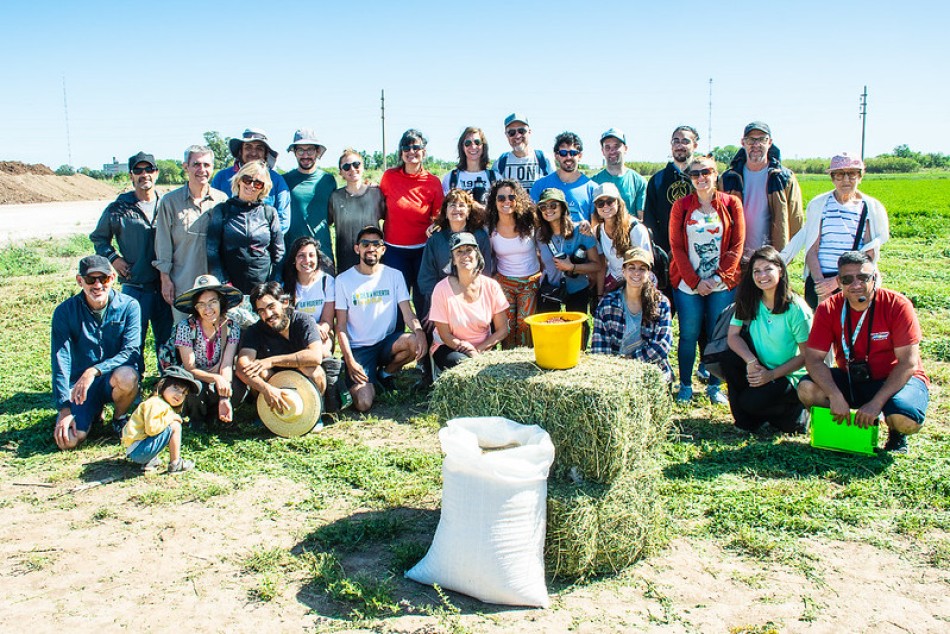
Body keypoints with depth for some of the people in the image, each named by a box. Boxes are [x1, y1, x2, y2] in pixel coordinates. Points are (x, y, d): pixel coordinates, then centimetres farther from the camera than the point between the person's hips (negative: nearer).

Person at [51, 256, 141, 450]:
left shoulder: (129, 306, -9)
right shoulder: (65, 312, -7)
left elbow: (131, 352, -16)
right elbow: (60, 362, -10)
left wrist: (94, 371, -32)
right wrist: (64, 409, -17)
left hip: (113, 377, -1)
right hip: (79, 382, 1)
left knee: (127, 376, -38)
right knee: (67, 440, -20)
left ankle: (120, 418, -3)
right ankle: (94, 412, 16)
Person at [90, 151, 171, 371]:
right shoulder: (118, 208, 2)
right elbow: (98, 238, 14)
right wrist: (113, 257, -1)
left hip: (165, 285, 2)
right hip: (134, 285, -2)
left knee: (167, 338, 11)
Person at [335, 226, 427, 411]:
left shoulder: (394, 276, 4)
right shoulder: (344, 280, -1)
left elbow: (407, 313, -3)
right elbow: (341, 326, -3)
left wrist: (419, 330, -27)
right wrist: (349, 360, -15)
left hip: (387, 342, 3)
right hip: (358, 348, -2)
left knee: (416, 342, -31)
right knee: (363, 403, -23)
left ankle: (385, 373, 1)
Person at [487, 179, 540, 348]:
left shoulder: (529, 223, -6)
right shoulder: (490, 228, -5)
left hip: (531, 282, 0)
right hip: (504, 282, 1)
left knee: (525, 323, -9)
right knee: (506, 325, -5)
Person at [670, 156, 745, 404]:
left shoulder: (731, 204, 3)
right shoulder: (681, 206, 3)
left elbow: (737, 246, 1)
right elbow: (677, 247, 0)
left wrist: (718, 277, -9)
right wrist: (695, 281, -8)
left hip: (722, 284, 0)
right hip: (687, 283, 0)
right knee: (689, 335, 3)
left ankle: (714, 386, 17)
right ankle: (685, 386, 15)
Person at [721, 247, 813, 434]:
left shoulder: (796, 308, -16)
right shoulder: (749, 302, -3)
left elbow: (807, 355, -14)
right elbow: (733, 336, -10)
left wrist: (771, 375, -21)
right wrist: (751, 361, -27)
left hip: (790, 376, -5)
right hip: (760, 369, 5)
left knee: (752, 402, -26)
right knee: (730, 360, -23)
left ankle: (796, 412, 6)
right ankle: (746, 421, -4)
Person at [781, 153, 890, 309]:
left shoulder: (872, 208, 6)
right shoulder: (819, 205, 7)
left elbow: (869, 255, -1)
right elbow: (811, 250, 2)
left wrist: (838, 280, -13)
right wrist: (820, 282, -13)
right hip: (819, 279, 0)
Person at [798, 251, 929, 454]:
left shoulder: (897, 306, -17)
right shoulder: (828, 309, -11)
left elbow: (908, 363, -19)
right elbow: (813, 358, -15)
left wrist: (876, 403, -28)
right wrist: (835, 397, -31)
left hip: (896, 381, -3)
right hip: (851, 380, 3)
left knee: (905, 420, -34)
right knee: (807, 389, -24)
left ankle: (896, 433, 6)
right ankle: (854, 422, 3)